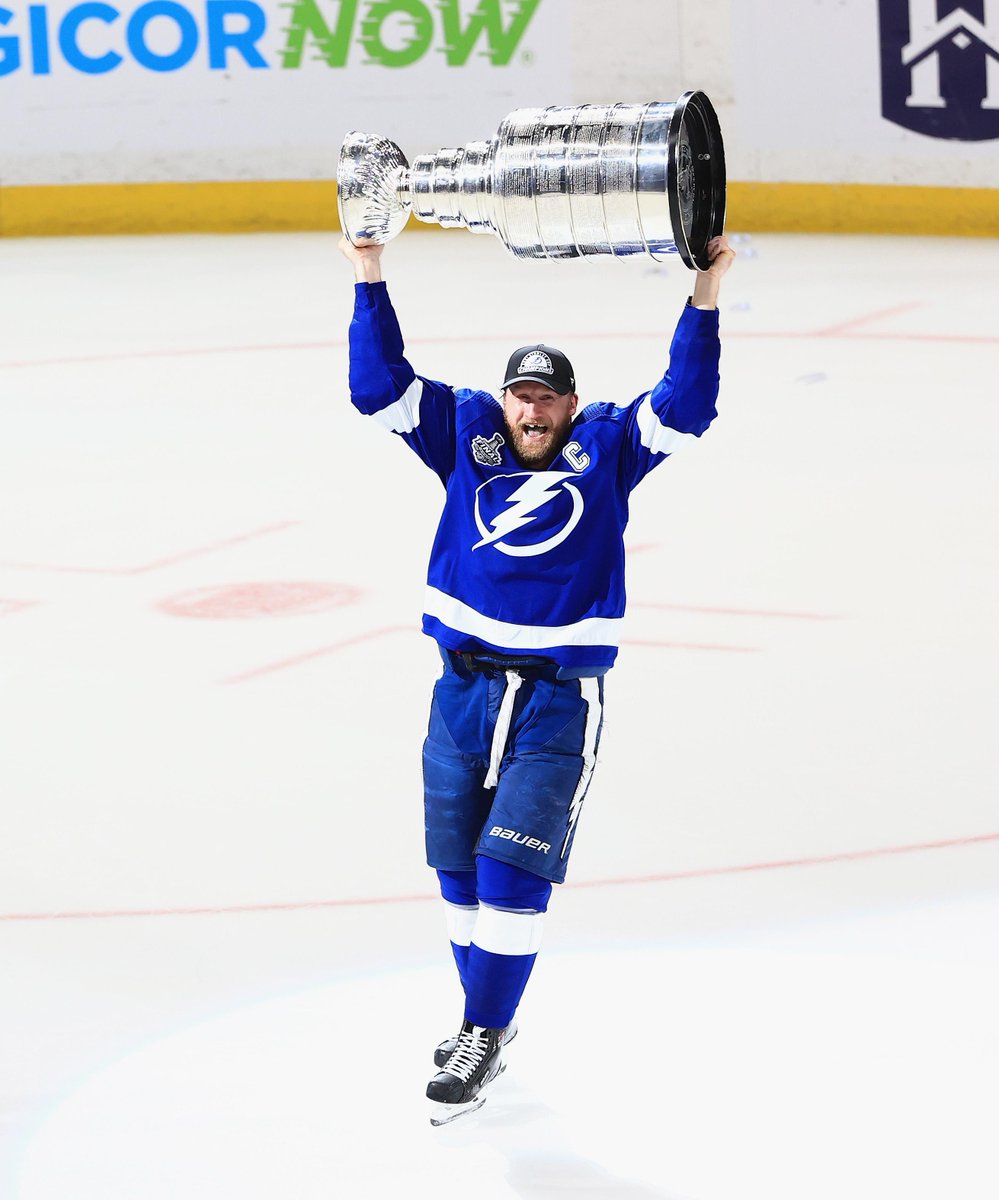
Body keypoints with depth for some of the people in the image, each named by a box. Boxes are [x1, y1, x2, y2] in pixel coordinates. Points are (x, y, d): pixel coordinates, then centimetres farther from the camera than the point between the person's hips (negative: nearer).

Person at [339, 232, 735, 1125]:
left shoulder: (606, 448, 1)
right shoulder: (466, 432, 6)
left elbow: (685, 407, -10)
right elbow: (379, 386, 1)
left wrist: (705, 298, -19)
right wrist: (370, 277, -6)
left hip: (558, 700, -3)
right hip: (464, 688, 3)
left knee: (513, 867, -9)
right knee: (461, 869, 10)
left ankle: (484, 1041, 1)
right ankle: (486, 1018, 27)